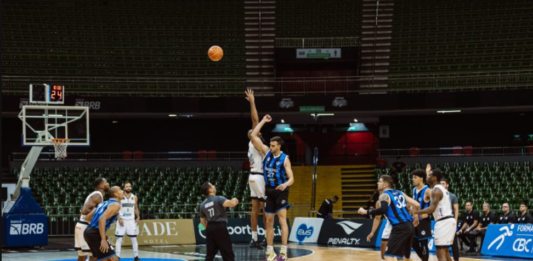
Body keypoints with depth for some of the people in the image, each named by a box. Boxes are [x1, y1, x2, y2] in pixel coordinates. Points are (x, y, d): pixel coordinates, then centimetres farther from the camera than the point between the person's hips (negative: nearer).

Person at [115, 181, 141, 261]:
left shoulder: (134, 197, 5)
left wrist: (138, 217, 3)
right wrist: (119, 218, -15)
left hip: (131, 220, 3)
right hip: (122, 220, -3)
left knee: (134, 239, 4)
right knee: (119, 239, -3)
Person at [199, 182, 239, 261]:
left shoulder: (203, 205, 12)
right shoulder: (218, 199, -8)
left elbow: (202, 220, 19)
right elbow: (231, 203, -24)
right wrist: (234, 201, -2)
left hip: (210, 228, 6)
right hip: (220, 227, -6)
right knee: (228, 254, -2)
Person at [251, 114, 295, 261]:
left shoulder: (284, 159, -12)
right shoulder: (266, 152, 1)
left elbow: (291, 178, -17)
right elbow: (253, 136, 0)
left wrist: (285, 184, -38)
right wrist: (263, 121, -1)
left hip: (281, 191, -5)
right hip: (269, 191, 5)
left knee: (282, 220, -11)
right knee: (269, 221, 6)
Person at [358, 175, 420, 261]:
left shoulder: (384, 195, -2)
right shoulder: (400, 193, 20)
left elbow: (383, 210, -22)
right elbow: (417, 205, 18)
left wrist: (366, 212, -13)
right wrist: (416, 216, 36)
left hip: (400, 227, -8)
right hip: (410, 226, 8)